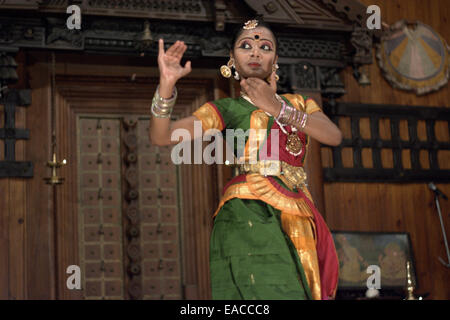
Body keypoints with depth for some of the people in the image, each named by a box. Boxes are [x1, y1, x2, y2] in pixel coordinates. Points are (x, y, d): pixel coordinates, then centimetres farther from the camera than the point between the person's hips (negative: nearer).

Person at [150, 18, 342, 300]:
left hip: (299, 221, 4)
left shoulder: (298, 103, 22)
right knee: (268, 290, -20)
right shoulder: (228, 109, 11)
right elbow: (161, 136, -1)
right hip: (249, 216, -4)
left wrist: (277, 108, -3)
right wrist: (167, 84, -17)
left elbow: (334, 136, 2)